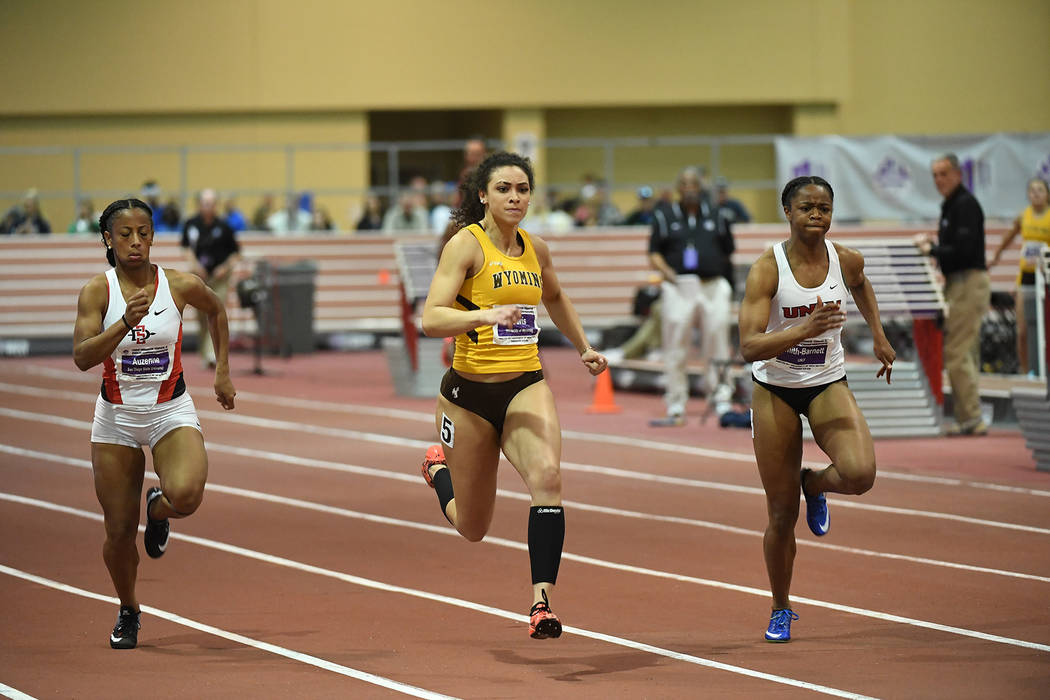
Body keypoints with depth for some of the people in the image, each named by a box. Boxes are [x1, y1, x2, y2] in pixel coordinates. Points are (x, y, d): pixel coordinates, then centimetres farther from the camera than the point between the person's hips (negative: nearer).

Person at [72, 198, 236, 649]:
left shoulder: (181, 286, -7)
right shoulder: (97, 292, -10)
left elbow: (216, 310, 15)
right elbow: (81, 357, -20)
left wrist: (223, 370, 14)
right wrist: (125, 323, -33)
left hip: (172, 412, 0)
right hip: (117, 416, 0)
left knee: (186, 495, -29)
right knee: (119, 531, 3)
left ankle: (158, 508, 10)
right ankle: (127, 612, 31)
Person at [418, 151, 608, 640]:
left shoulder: (536, 250, 7)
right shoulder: (466, 244, -11)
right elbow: (431, 320, -21)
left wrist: (583, 348, 32)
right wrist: (484, 315, -36)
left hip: (526, 385, 3)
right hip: (469, 392, -3)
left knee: (547, 476, -28)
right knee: (473, 529, 10)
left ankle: (542, 600, -28)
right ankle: (438, 467, 45)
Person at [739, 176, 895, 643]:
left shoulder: (846, 260, -8)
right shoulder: (766, 270, -19)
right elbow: (748, 346, -28)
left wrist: (878, 335, 19)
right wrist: (804, 330, -40)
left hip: (828, 385, 2)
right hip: (775, 390, -2)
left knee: (860, 474, -25)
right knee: (781, 514, 2)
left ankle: (814, 484, 12)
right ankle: (780, 610, 24)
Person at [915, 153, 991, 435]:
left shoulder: (965, 204, -13)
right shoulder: (950, 205, 18)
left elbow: (963, 250, -22)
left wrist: (932, 250, -11)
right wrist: (934, 244, 6)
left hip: (969, 282, -11)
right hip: (958, 283, 11)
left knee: (956, 353, -12)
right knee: (965, 353, 12)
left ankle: (971, 419, -11)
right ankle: (969, 419, 15)